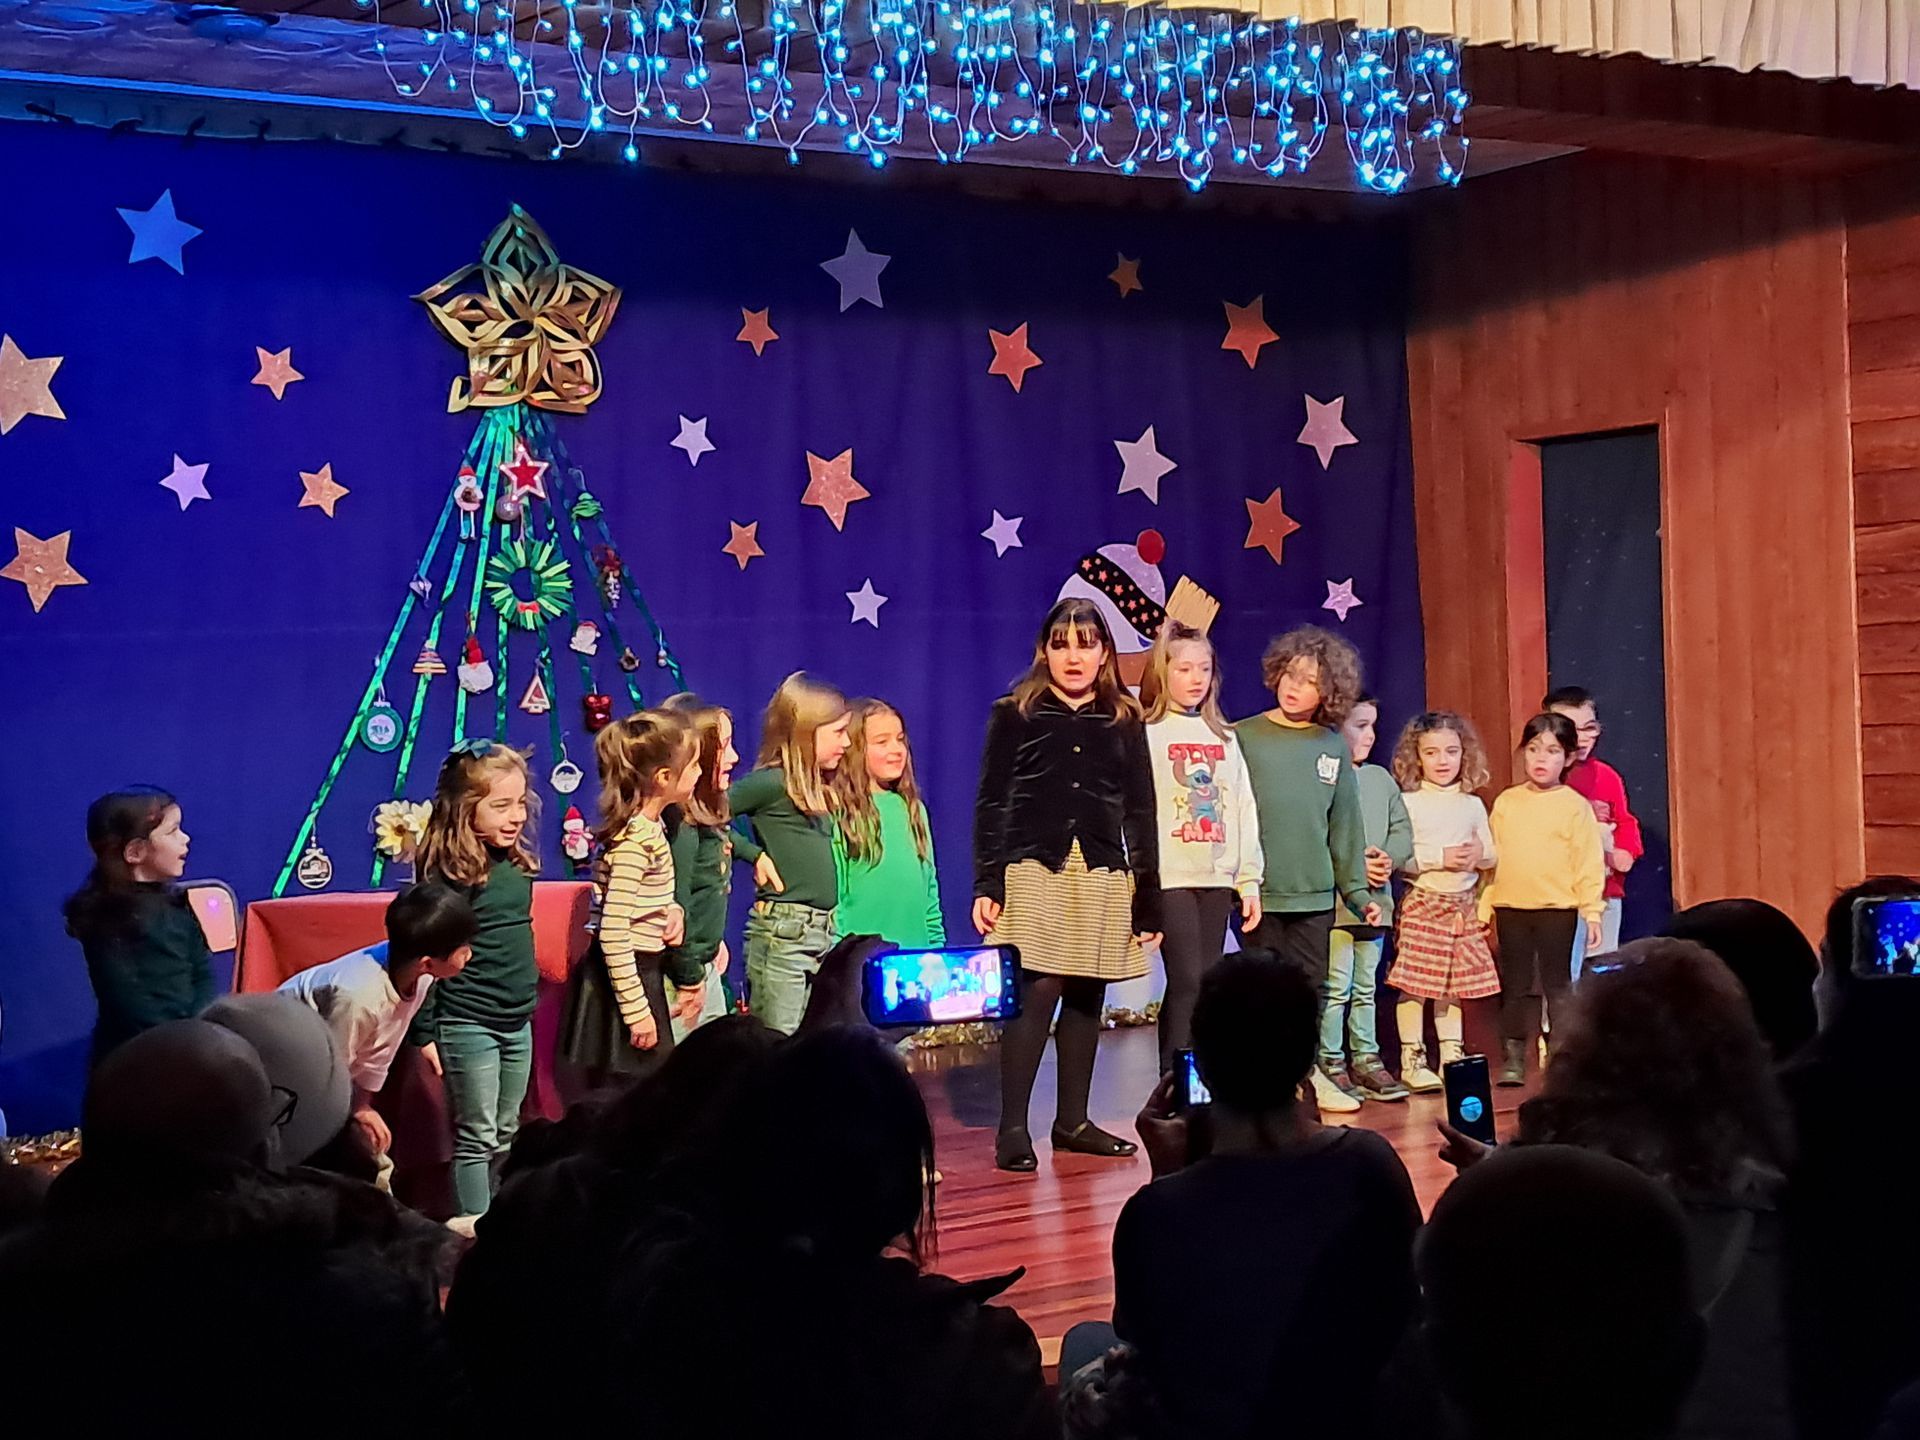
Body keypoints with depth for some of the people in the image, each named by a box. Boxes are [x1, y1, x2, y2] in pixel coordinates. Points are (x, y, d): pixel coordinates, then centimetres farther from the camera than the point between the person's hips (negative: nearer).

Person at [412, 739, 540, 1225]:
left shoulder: (518, 863, 5)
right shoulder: (452, 872, -17)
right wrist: (423, 1032, -15)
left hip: (518, 1021, 7)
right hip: (468, 1024, -7)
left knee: (505, 1135, 15)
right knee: (475, 1138, 0)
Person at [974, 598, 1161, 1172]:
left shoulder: (1125, 720, 10)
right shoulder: (1015, 715, 2)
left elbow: (1140, 812, 10)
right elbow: (991, 803, 1)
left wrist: (1149, 898, 6)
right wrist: (986, 884, -6)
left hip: (1104, 876, 3)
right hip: (1035, 871, -3)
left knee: (1087, 996, 6)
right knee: (1036, 992, -10)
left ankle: (1073, 1120, 18)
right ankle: (1012, 1127, -4)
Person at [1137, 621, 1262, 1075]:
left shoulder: (1223, 736, 16)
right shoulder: (1146, 733, -2)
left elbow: (1243, 809, 15)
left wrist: (1249, 879, 9)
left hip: (1217, 879, 5)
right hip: (1170, 879, -5)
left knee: (1206, 984, 6)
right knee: (1187, 982, -11)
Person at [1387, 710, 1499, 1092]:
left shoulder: (1472, 805, 11)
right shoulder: (1409, 803, -4)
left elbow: (1492, 855, 15)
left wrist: (1480, 854, -8)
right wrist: (1440, 858, -18)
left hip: (1462, 904, 4)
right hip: (1422, 902, -4)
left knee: (1455, 983, 9)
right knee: (1415, 982, -5)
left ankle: (1452, 1058, 18)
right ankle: (1412, 1061, 1)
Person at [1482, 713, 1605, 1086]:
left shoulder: (1575, 805, -2)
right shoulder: (1506, 802, 8)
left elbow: (1589, 861, -4)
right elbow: (1490, 857, 11)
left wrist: (1591, 910, -9)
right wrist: (1484, 907, 9)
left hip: (1558, 909, -3)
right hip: (1511, 909, 3)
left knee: (1559, 986, 4)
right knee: (1515, 987, 7)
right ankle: (1512, 1060, 13)